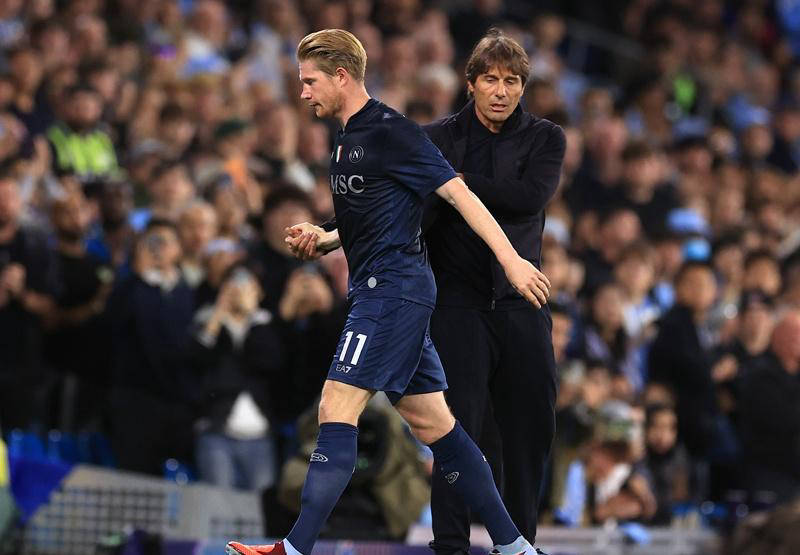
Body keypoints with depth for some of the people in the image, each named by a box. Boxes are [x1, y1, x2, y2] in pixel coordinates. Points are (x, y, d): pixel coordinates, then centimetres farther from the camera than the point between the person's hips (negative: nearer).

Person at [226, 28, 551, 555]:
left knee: (338, 409, -14)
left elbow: (458, 192, -15)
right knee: (431, 421, 9)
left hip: (395, 287, -10)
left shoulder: (390, 131, -11)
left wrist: (511, 259, -22)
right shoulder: (348, 140, 18)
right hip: (381, 290, 10)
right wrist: (321, 239, 10)